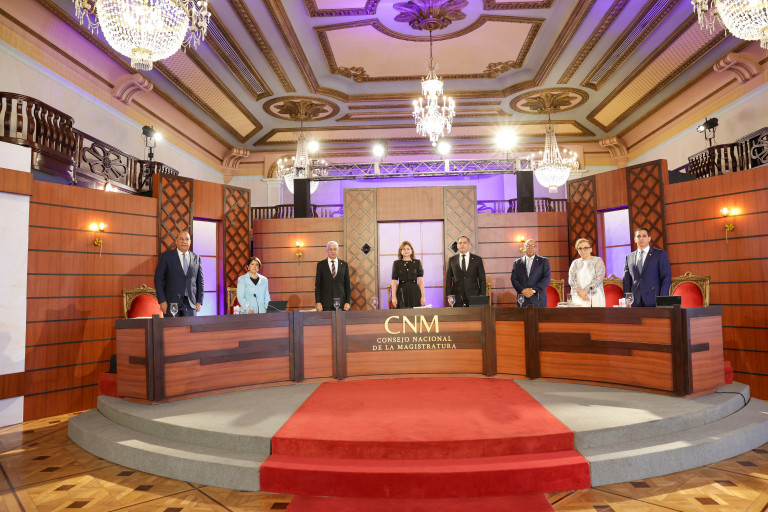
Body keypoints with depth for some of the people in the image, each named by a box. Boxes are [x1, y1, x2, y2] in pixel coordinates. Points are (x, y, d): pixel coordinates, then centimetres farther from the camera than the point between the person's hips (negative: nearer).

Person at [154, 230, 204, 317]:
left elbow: (200, 281, 12)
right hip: (172, 302, -2)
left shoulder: (196, 258, 9)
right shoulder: (166, 256, 2)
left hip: (190, 303, 2)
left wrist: (199, 301, 4)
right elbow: (158, 279, 0)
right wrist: (162, 301, -8)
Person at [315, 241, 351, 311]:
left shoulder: (344, 264, 8)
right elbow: (317, 285, 4)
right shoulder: (321, 264, 6)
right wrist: (318, 302, -4)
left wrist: (348, 302, 0)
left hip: (341, 303, 1)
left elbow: (347, 284, 8)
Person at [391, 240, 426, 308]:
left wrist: (423, 296, -5)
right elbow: (394, 282, 2)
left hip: (415, 292, 1)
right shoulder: (396, 263, 6)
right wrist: (393, 297, -6)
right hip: (402, 292, 0)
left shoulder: (417, 263, 8)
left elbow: (421, 281, 2)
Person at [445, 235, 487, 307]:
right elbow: (448, 280, 9)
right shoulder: (452, 260, 8)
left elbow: (482, 279, 6)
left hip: (473, 297, 0)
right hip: (457, 298, 0)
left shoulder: (477, 259, 6)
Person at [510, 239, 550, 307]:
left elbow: (546, 278, -1)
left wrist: (533, 290, -11)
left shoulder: (543, 261, 8)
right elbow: (514, 279, 6)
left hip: (538, 299, -1)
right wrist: (522, 290, -10)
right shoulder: (517, 262, 13)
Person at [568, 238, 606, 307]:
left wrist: (586, 290, -17)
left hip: (595, 297, -2)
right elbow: (571, 279, 1)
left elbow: (599, 278, -7)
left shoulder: (598, 260, 6)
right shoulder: (575, 263, 14)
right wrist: (580, 291, -16)